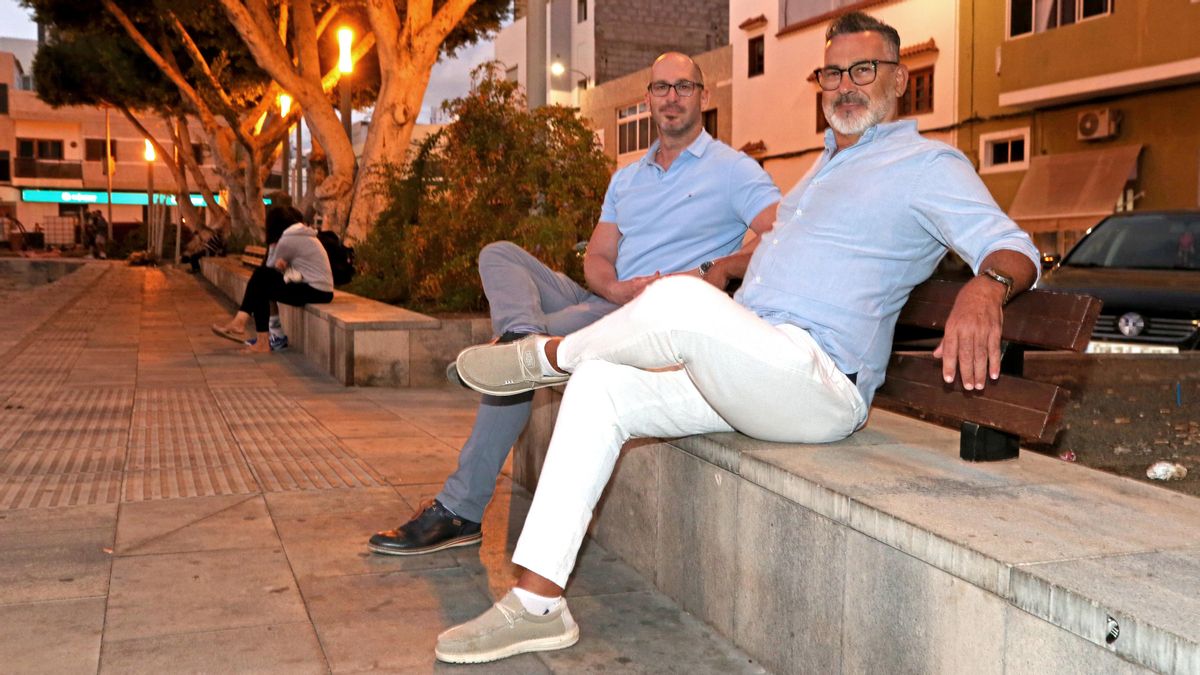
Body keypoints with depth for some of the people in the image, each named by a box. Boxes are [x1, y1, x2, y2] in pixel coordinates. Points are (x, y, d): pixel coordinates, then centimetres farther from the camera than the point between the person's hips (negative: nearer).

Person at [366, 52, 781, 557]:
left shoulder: (733, 170, 3)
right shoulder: (626, 179, 23)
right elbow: (596, 258, 14)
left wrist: (712, 274, -25)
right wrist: (617, 287, -11)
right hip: (604, 303, 7)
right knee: (499, 254, -7)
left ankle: (460, 510, -19)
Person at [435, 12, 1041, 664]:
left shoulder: (927, 164, 0)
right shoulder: (827, 163, 26)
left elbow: (1014, 248, -12)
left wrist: (985, 287, -35)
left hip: (820, 382, -9)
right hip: (741, 371, 9)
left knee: (680, 301, -34)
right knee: (599, 386, -4)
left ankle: (546, 356, -2)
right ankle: (537, 604, -5)